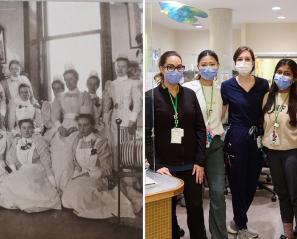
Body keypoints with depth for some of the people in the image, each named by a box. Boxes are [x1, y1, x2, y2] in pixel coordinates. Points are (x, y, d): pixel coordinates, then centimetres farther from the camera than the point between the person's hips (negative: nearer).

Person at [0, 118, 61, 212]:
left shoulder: (38, 140, -3)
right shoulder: (16, 142, 12)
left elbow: (45, 160, -9)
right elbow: (10, 156, 6)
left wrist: (51, 177, -18)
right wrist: (14, 171, -13)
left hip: (37, 171, -4)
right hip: (21, 172, 4)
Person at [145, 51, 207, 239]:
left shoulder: (190, 94, 5)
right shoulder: (151, 96, -5)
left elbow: (200, 129, 5)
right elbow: (146, 134, -8)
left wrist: (200, 161, -2)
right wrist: (156, 165, -15)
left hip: (191, 164, 3)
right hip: (165, 165, -2)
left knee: (196, 207, 10)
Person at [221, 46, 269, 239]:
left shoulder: (263, 85, 3)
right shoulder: (227, 86, -3)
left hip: (257, 138, 3)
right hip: (236, 138, -3)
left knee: (252, 184, 11)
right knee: (238, 184, 4)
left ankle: (236, 221, 33)